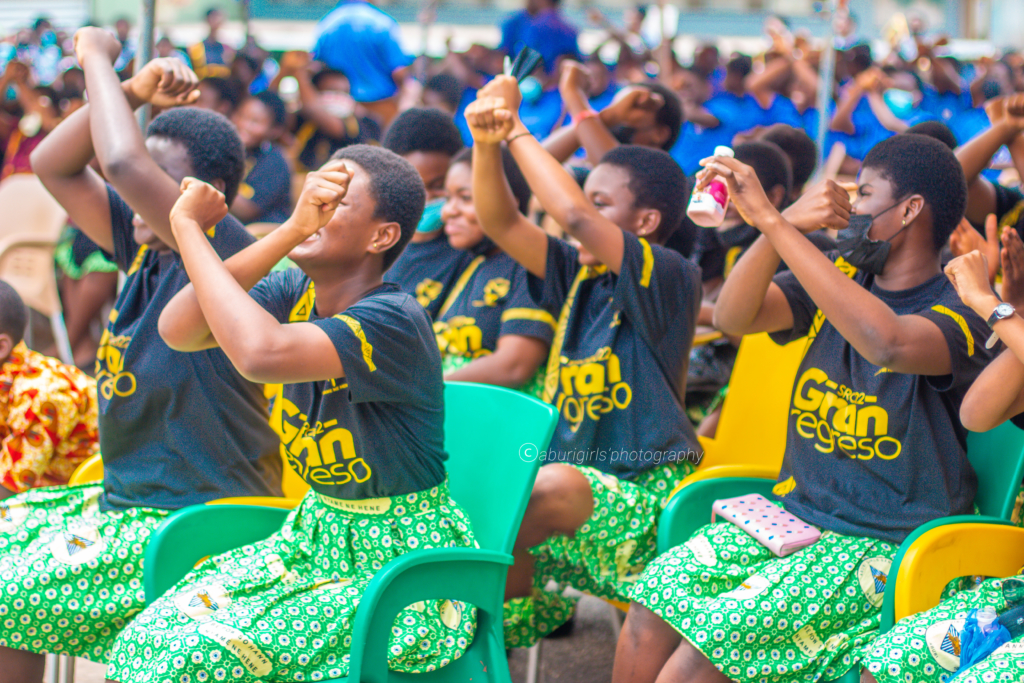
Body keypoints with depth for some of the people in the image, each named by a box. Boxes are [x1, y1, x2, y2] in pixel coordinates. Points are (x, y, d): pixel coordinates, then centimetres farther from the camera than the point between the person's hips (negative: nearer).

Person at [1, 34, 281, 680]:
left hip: (196, 529, -10)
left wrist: (98, 59, -16)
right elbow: (54, 166, 10)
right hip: (126, 501, 10)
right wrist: (134, 91, -1)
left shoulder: (224, 253, -19)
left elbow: (122, 163, -31)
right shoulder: (145, 243, 6)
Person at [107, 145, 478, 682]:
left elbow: (262, 353, -39)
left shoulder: (394, 321, -22)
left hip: (399, 569, -7)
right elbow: (178, 330, -17)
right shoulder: (295, 294, 0)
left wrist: (189, 228, -27)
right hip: (315, 536, 7)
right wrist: (291, 230, -23)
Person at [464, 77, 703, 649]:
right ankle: (536, 603, 8)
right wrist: (487, 144, -10)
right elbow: (502, 223, 6)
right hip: (577, 479, 7)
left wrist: (517, 132, -14)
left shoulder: (671, 278, -11)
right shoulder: (581, 275, 11)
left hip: (641, 498, -7)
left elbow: (575, 215, -24)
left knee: (554, 487, -37)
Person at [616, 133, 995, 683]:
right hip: (790, 514, 6)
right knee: (651, 607, -15)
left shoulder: (958, 317, -12)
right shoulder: (841, 276, 10)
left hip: (882, 549, -6)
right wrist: (784, 227, -17)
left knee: (711, 637, -25)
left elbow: (887, 344, -35)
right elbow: (732, 318, 0)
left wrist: (773, 221, -32)